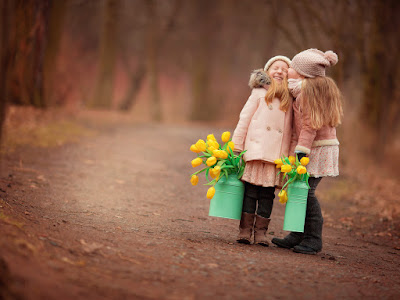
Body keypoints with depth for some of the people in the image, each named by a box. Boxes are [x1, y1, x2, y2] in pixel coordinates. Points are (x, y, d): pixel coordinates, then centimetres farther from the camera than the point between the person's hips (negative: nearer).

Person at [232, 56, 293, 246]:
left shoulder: (289, 100, 14)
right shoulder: (259, 93, 7)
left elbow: (288, 131, 11)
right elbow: (244, 119, 4)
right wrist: (236, 147, -1)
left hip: (276, 155, 2)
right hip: (255, 149, -2)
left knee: (268, 192, 2)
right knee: (250, 189, -2)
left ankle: (261, 231, 7)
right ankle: (245, 230, 3)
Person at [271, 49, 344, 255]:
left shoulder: (308, 90, -14)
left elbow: (310, 125, -19)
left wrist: (301, 151, -22)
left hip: (317, 148, -10)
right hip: (319, 147, 10)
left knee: (305, 191, -10)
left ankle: (313, 239, -5)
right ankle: (298, 236, 14)